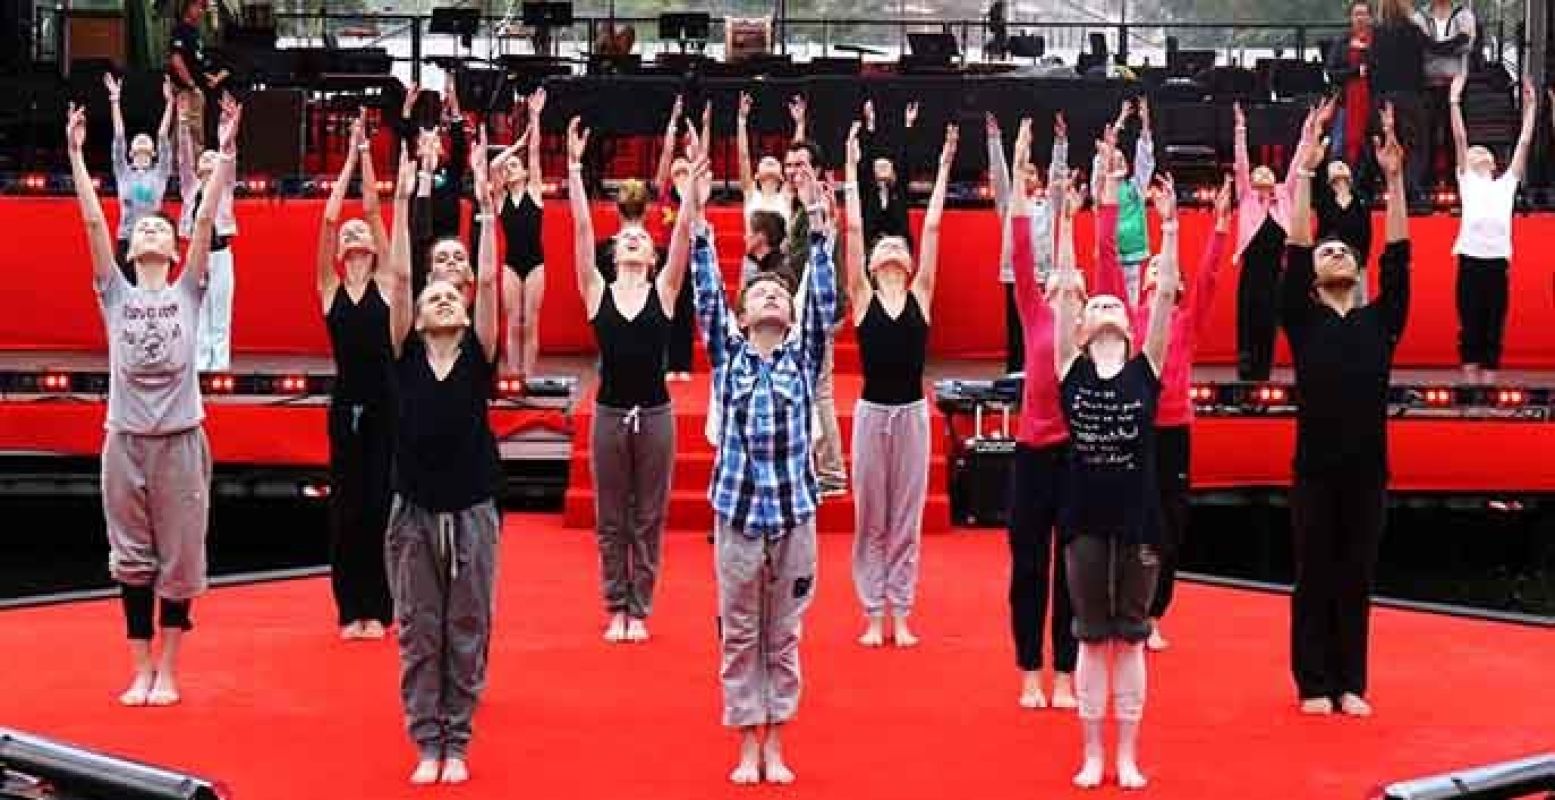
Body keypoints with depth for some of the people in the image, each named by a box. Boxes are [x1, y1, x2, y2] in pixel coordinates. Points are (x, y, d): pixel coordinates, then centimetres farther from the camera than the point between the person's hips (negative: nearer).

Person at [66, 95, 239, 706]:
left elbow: (206, 220, -4)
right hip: (125, 440, 1)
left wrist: (225, 152, -11)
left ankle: (168, 671, 14)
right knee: (131, 559, 7)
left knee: (180, 558, 4)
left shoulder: (187, 292, 3)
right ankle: (141, 671, 16)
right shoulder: (116, 294, 6)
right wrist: (76, 154, -5)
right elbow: (93, 222, 0)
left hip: (180, 440, -1)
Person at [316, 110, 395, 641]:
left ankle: (378, 608, 9)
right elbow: (328, 217, -2)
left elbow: (373, 209, 0)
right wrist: (350, 157, 0)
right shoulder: (329, 287, 5)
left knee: (381, 501, 2)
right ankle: (350, 608, 12)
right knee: (346, 503, 5)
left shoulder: (385, 283, 4)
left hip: (386, 402, -1)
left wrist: (367, 153, 0)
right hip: (346, 402, 1)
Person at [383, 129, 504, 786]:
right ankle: (427, 743, 16)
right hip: (415, 510, 0)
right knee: (418, 633, 6)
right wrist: (404, 202, -13)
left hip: (472, 510, 0)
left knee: (467, 632, 6)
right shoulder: (406, 356, 0)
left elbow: (490, 282, -9)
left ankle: (456, 743, 16)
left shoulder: (478, 357, 0)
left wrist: (486, 206, -15)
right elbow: (398, 277, -6)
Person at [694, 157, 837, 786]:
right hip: (737, 510, 0)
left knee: (783, 636, 9)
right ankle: (748, 746, 17)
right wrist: (699, 225, -12)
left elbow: (825, 298, -5)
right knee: (739, 636, 7)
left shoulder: (804, 355, 5)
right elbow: (706, 295, -4)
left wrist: (818, 225, -14)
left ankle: (775, 746, 19)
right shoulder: (727, 353, 4)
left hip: (794, 510, 1)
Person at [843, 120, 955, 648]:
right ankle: (873, 615, 13)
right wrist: (851, 170, -1)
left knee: (907, 520, 7)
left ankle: (901, 615, 14)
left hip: (912, 412, 1)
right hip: (872, 411, -1)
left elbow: (932, 227, 2)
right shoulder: (862, 298, 1)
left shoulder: (921, 296, 4)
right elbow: (853, 229, -2)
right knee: (870, 519, 6)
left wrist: (943, 168, 1)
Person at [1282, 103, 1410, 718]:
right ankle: (1314, 684, 11)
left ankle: (1351, 683, 15)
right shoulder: (1303, 319, 3)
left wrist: (1394, 179, -5)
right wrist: (1305, 173, -9)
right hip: (1316, 468, -2)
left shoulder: (1381, 320, 9)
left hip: (1368, 469, 2)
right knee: (1315, 579, 4)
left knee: (1356, 580, 8)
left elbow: (1397, 256, 2)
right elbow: (1295, 251, -5)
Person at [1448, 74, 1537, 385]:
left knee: (1494, 329, 3)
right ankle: (1471, 389, 3)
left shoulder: (1506, 183, 20)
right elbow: (1460, 138, 6)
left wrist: (1530, 106, 17)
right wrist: (1455, 101, 1)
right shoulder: (1467, 180, 12)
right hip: (1471, 259, -3)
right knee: (1470, 328, -1)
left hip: (1498, 261, 3)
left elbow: (1524, 141, 19)